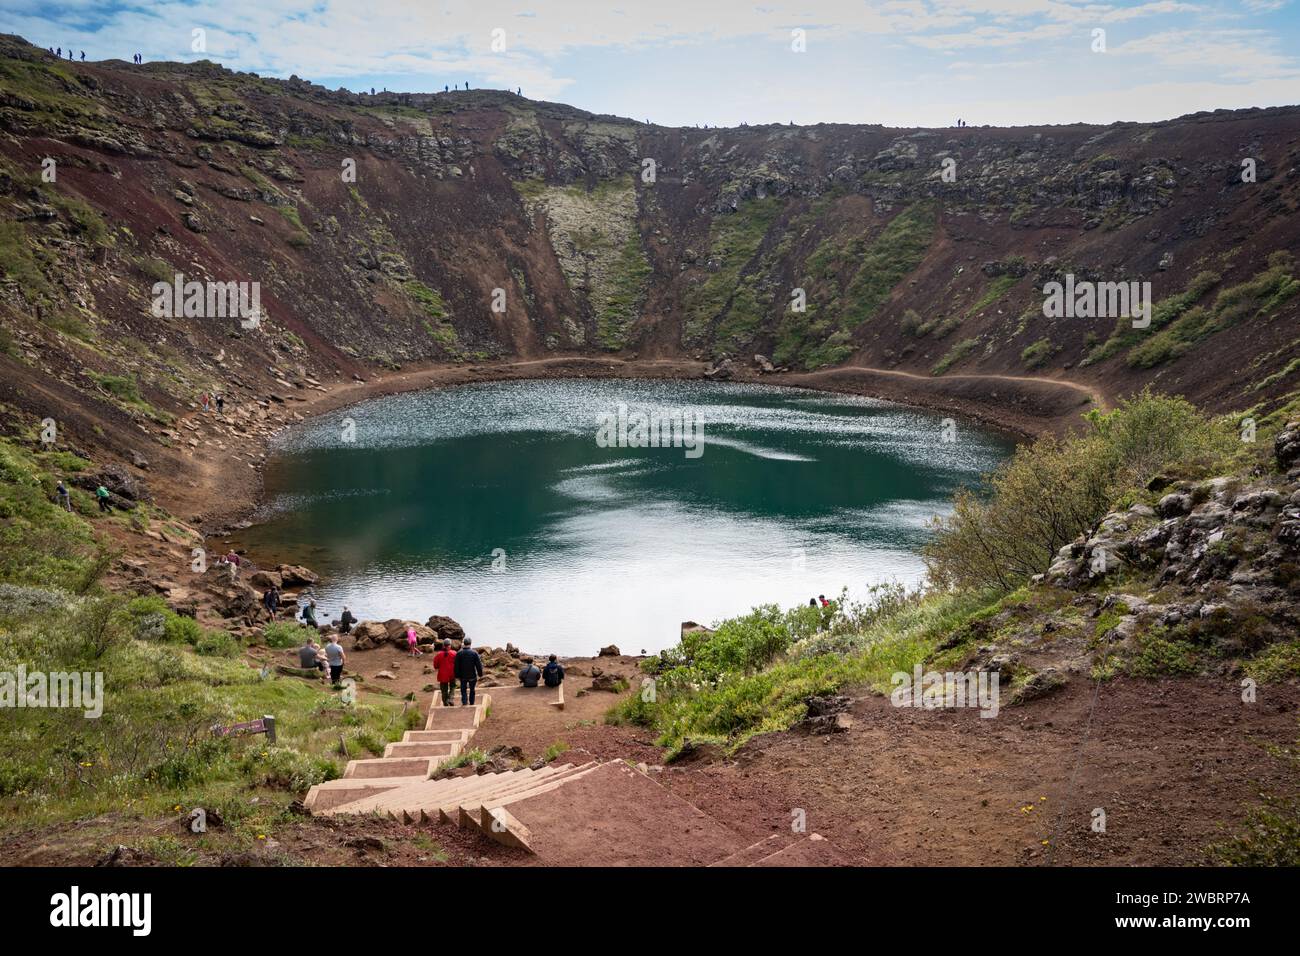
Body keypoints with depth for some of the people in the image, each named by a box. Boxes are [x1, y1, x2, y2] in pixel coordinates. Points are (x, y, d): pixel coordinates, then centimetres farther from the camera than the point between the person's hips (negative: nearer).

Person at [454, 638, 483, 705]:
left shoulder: (459, 653, -7)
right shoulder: (474, 652, -10)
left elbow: (456, 666, -3)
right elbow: (478, 664, -8)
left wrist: (457, 676, 5)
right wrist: (480, 674, 3)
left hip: (463, 675, 0)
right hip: (472, 675, 0)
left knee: (463, 690, 10)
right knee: (472, 690, 15)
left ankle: (464, 702, -8)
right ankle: (471, 703, 19)